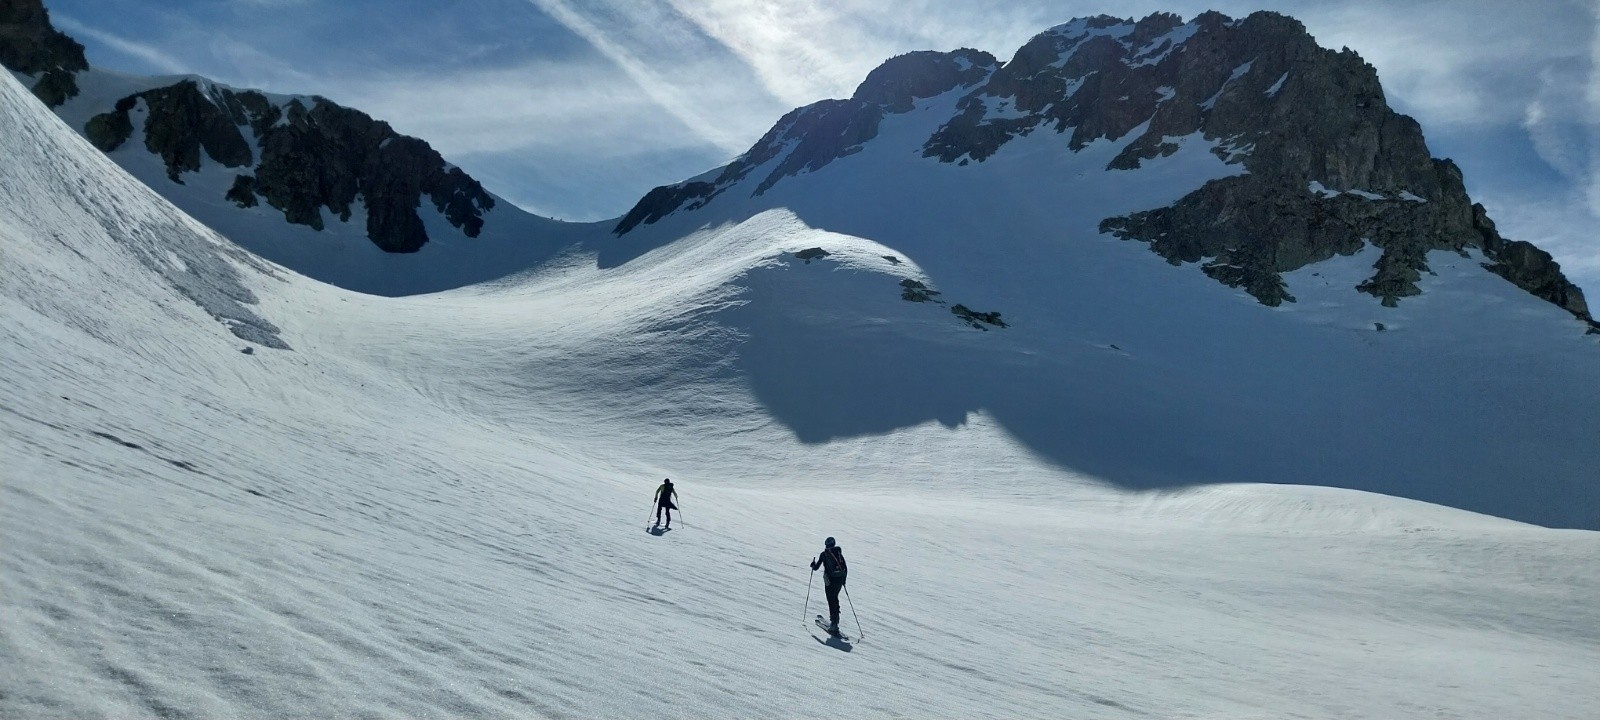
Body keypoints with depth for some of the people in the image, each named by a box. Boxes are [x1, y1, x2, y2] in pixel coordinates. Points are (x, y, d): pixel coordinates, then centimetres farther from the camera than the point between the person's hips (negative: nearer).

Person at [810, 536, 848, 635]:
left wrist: (813, 565, 24)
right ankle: (835, 619, 27)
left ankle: (834, 624, -5)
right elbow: (845, 568, 9)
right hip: (840, 580, 4)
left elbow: (816, 567, 1)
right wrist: (844, 580, 21)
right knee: (835, 598, 24)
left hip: (830, 581, -4)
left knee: (831, 601, 0)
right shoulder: (839, 553, 7)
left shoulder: (824, 554, -3)